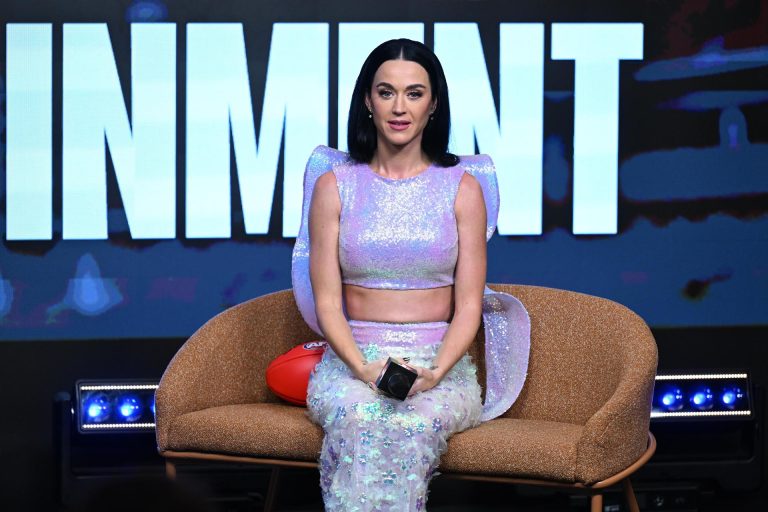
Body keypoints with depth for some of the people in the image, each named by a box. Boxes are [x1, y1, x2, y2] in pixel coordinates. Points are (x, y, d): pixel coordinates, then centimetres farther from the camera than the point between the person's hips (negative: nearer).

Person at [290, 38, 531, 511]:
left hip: (441, 366, 0)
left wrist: (434, 373, -18)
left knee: (413, 423, -36)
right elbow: (327, 302, 0)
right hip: (352, 360, 0)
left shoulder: (462, 187, 5)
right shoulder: (334, 184, 6)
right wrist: (365, 369, -18)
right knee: (359, 420, -36)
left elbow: (469, 306, 1)